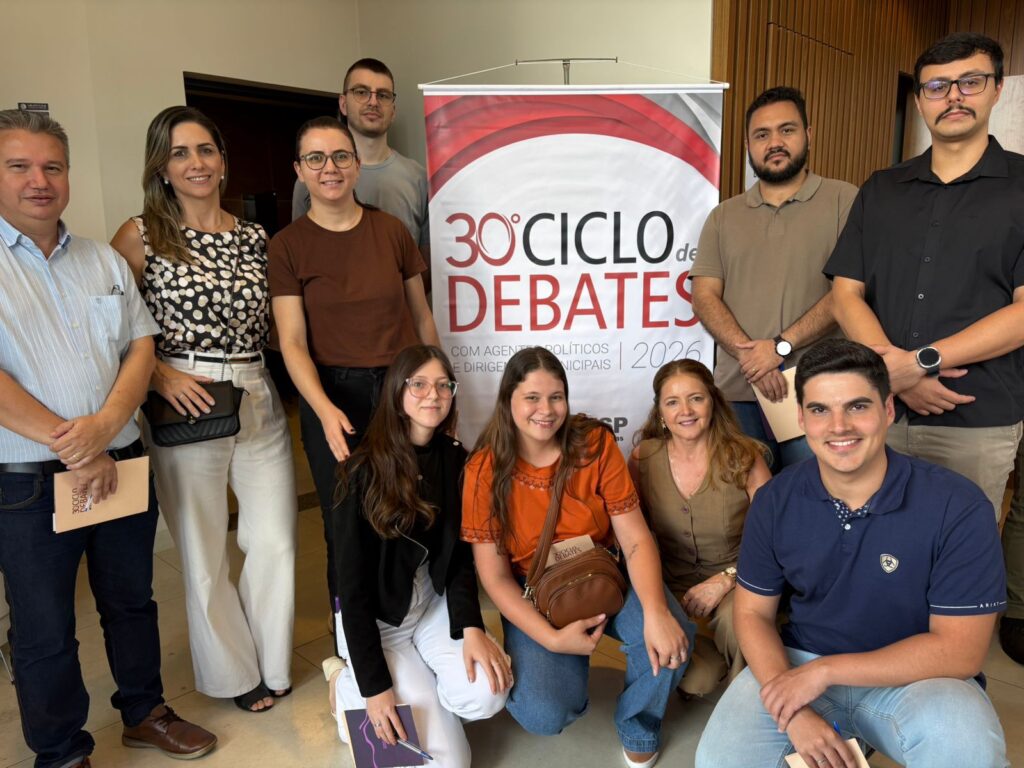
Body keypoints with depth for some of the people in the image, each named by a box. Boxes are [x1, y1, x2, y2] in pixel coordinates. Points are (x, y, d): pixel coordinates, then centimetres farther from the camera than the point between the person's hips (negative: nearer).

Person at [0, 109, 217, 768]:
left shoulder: (106, 262, 10)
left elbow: (142, 349, 3)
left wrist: (104, 426, -15)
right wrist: (69, 445, -16)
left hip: (121, 466, 4)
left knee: (132, 602, 19)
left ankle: (144, 712, 39)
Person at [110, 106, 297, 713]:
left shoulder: (256, 238, 9)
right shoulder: (141, 236, -2)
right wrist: (160, 374, -14)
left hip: (260, 403, 4)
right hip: (185, 407, -3)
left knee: (276, 541, 8)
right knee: (204, 553, 8)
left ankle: (271, 662, 33)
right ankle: (235, 672, 31)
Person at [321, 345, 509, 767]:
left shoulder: (456, 460, -3)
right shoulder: (365, 470, -17)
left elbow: (459, 554, 0)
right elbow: (352, 583, -16)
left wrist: (470, 626, -18)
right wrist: (373, 682, -19)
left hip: (435, 605, 5)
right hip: (375, 617, -4)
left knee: (487, 693, -23)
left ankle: (417, 684, 9)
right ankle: (348, 685, 12)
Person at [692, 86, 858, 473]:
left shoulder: (844, 201, 4)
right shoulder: (723, 217, 14)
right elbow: (705, 297, 5)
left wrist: (781, 345, -14)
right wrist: (748, 355, -11)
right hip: (737, 393, 3)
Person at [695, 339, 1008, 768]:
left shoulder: (958, 506, -17)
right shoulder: (775, 502, -7)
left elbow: (961, 650, -16)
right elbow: (753, 613, -1)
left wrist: (825, 671, -21)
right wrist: (794, 713, -19)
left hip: (914, 678, -2)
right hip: (798, 664, 3)